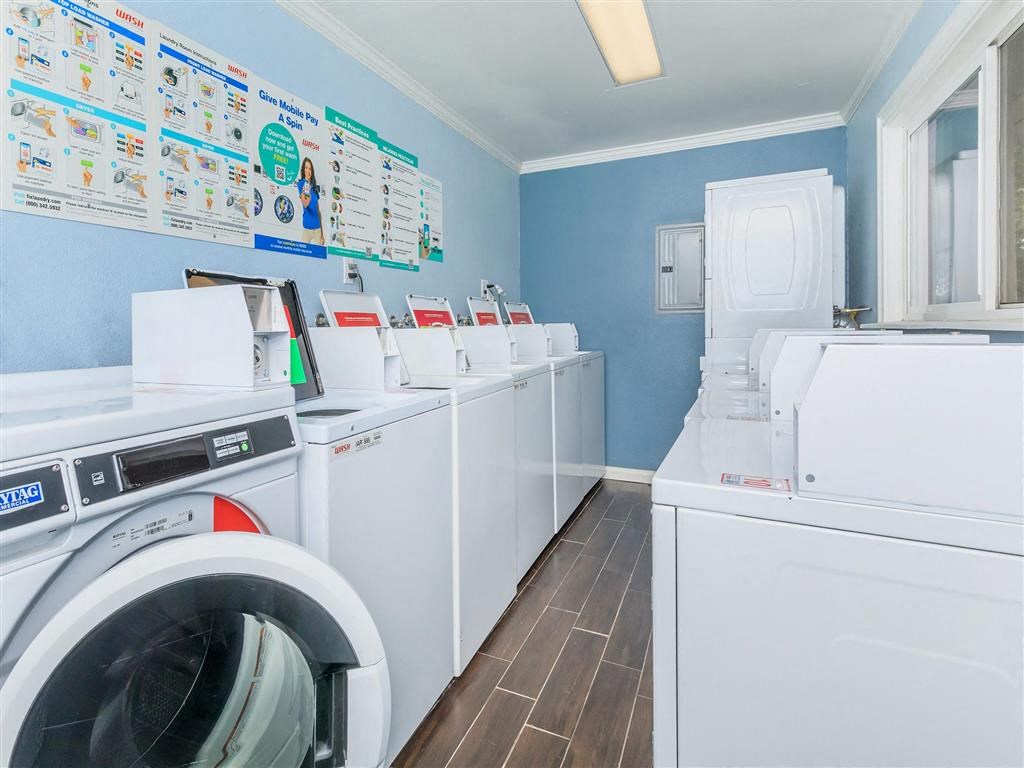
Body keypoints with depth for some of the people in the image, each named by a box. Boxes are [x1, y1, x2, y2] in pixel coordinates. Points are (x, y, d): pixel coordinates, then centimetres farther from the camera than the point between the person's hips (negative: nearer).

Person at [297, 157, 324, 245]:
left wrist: (322, 232, 13)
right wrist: (308, 197, -41)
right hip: (307, 227, -5)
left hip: (317, 228, 5)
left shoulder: (314, 186, 13)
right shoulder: (301, 183, -2)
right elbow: (305, 204, -17)